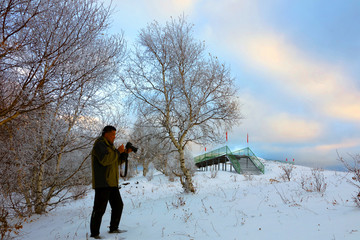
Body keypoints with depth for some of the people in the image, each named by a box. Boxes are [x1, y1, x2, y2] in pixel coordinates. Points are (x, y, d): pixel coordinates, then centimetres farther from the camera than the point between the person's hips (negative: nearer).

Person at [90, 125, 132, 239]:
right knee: (99, 209, -5)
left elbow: (118, 161, 20)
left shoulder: (110, 145, 20)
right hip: (102, 183, -10)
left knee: (118, 205, 13)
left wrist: (126, 153, 6)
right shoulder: (99, 144, -10)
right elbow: (104, 160, -25)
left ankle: (113, 228, 25)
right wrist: (118, 151, -18)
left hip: (112, 183, 10)